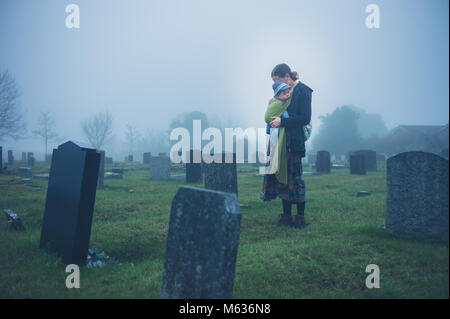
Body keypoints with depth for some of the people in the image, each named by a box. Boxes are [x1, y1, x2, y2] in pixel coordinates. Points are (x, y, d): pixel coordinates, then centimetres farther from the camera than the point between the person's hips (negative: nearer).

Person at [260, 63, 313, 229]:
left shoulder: (303, 91, -6)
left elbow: (305, 118, -13)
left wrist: (282, 121, -18)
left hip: (295, 141, -7)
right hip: (280, 140, 7)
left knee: (295, 177, -3)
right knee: (282, 175, 6)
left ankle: (300, 217, 8)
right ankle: (286, 215, 14)